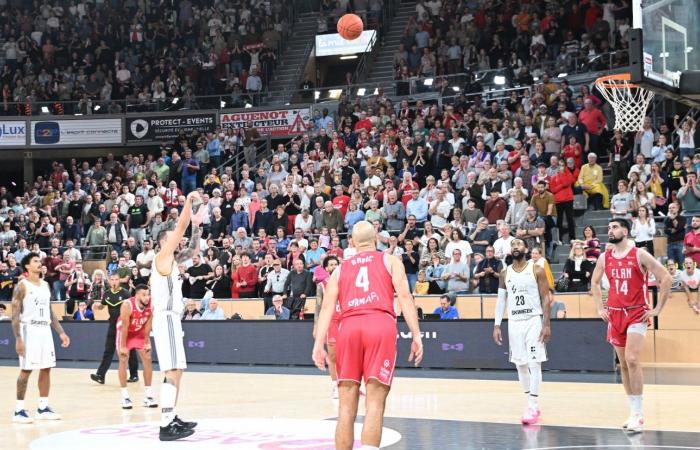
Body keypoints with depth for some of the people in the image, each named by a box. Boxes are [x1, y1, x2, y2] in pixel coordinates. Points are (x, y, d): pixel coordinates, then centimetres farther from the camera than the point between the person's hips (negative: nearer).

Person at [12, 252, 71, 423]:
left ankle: (43, 408, 14)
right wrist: (18, 338, -19)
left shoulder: (46, 285, 12)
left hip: (45, 331, 7)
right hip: (29, 331, -7)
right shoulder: (22, 286, -8)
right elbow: (15, 315, -12)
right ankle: (19, 410, 0)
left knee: (46, 369, 7)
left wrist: (61, 332, 13)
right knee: (26, 370, -5)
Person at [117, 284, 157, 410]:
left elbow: (148, 324, -11)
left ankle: (148, 396, 6)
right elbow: (125, 327, -28)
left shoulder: (151, 305, -25)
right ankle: (125, 397, -3)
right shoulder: (127, 305, -36)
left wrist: (147, 342, -5)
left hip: (140, 332, 4)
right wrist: (123, 346, -22)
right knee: (123, 360, -7)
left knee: (147, 359, -1)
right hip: (125, 331, -4)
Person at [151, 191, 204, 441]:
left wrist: (196, 225, 15)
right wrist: (188, 201, -10)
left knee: (174, 371, 15)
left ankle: (171, 418, 23)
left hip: (171, 319, 10)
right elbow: (180, 227, -14)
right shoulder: (162, 257, -7)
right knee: (173, 372, -15)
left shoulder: (172, 260, 17)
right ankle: (166, 426, -18)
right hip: (166, 319, -10)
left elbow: (193, 250, 26)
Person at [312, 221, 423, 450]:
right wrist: (416, 336, -1)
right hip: (381, 324, -2)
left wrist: (319, 344, 4)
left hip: (348, 327, 2)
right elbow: (404, 296, 3)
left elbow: (327, 306, 11)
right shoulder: (390, 261, 18)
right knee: (374, 404, -6)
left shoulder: (340, 269, 24)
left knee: (347, 407, 6)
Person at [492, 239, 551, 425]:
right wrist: (497, 325, 3)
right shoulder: (505, 274, 9)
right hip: (514, 322, 5)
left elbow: (546, 298, -6)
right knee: (520, 364, 7)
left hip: (533, 320, -5)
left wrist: (546, 324, -13)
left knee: (534, 363, -9)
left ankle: (533, 407, -8)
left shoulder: (536, 270, -4)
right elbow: (501, 300, 11)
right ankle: (531, 403, 18)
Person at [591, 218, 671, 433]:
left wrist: (657, 309, -10)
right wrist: (600, 308, 13)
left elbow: (665, 278, -10)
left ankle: (638, 413, -14)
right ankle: (634, 412, 17)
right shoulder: (604, 258, 6)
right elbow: (594, 282, 23)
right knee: (623, 365, 8)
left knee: (632, 359, -20)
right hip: (615, 315, 6)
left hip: (637, 314, -6)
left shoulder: (639, 255, -9)